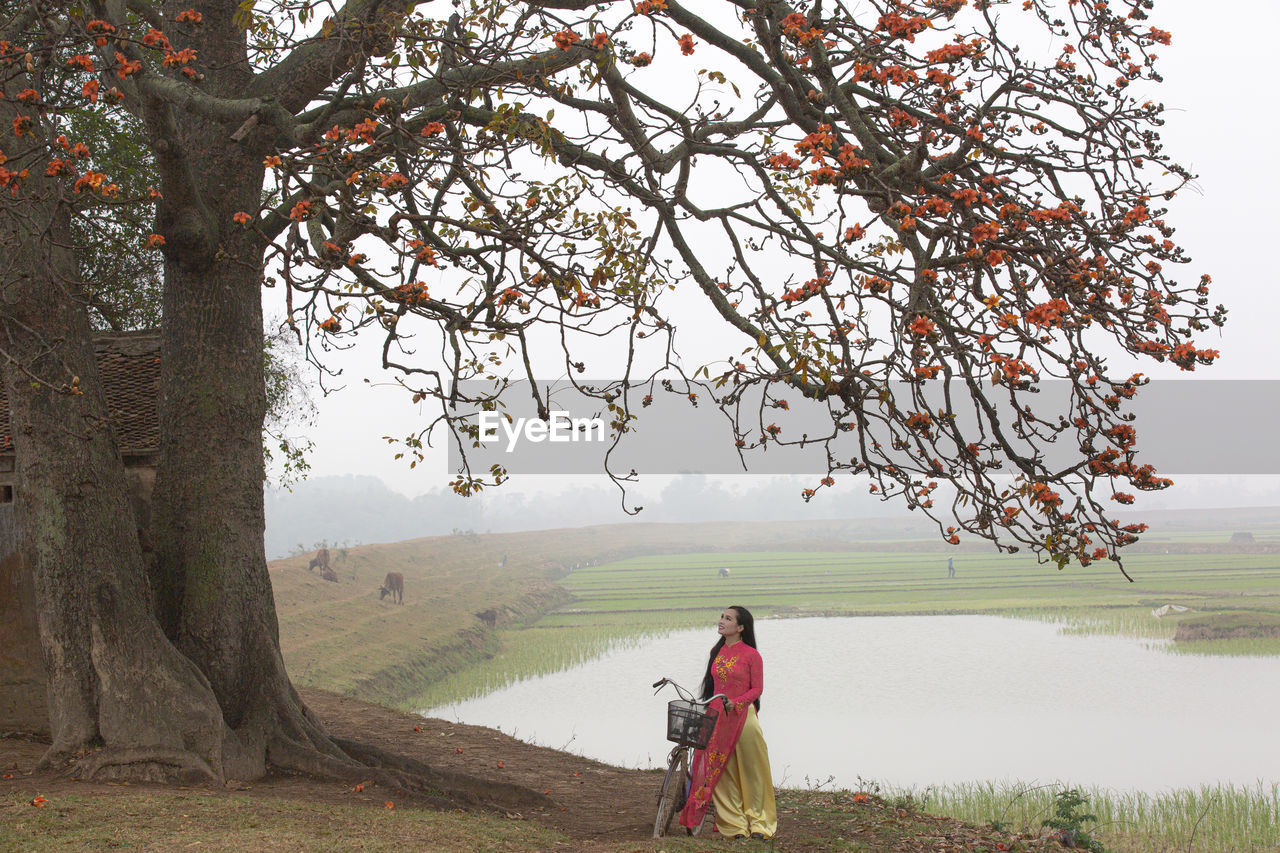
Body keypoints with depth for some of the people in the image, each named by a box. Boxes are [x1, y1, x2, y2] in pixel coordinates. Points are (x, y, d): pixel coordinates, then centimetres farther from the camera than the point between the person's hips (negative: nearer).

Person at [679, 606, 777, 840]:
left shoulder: (751, 655, -7)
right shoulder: (716, 651, 11)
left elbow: (757, 689, -7)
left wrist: (736, 703, -20)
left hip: (742, 715, -5)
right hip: (716, 716, 5)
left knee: (750, 769, 0)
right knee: (722, 771, 3)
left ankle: (758, 822, 13)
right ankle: (734, 824, 9)